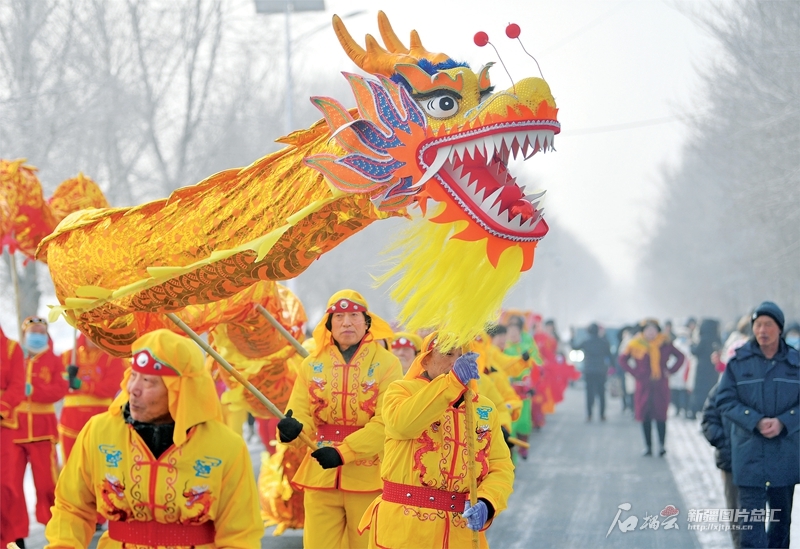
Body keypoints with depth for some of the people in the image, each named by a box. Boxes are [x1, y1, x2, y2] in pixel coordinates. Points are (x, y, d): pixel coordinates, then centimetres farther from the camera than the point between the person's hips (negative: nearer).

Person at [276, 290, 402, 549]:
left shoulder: (387, 364, -4)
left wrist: (343, 452, -21)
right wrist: (291, 427, -23)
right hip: (321, 477, 2)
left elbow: (386, 423, -13)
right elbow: (300, 413, 2)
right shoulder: (312, 365, 6)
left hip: (368, 477, -2)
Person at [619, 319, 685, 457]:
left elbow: (680, 356, 11)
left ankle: (662, 445, -1)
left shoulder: (664, 344, 2)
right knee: (645, 417, 1)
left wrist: (670, 370, 0)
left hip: (660, 385, -1)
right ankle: (648, 446, 7)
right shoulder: (635, 345, 1)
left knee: (660, 416, -5)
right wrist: (635, 372, 1)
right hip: (643, 385, 1)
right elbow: (623, 359, 10)